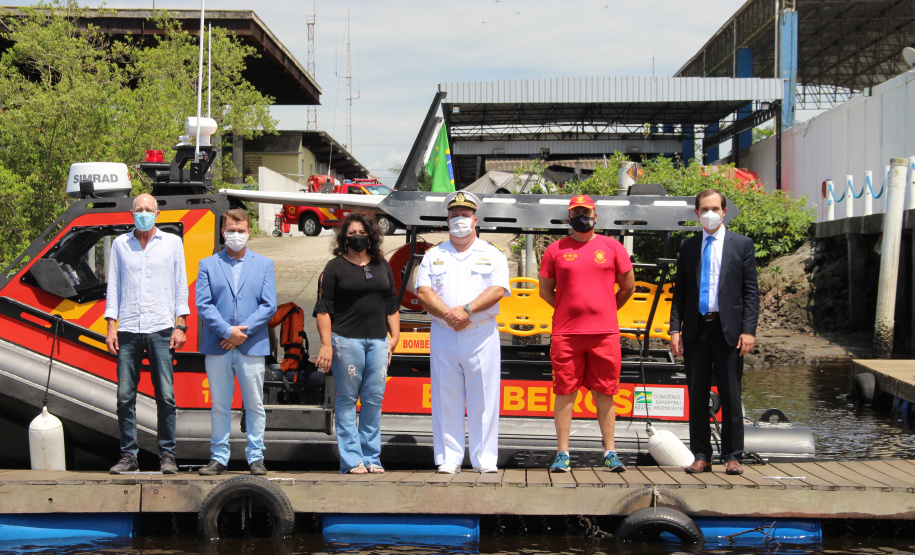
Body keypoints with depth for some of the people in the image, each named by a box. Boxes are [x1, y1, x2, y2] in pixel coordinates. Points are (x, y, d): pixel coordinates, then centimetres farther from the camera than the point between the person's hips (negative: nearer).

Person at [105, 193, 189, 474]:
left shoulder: (172, 242, 10)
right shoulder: (120, 243, 13)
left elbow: (180, 285, 9)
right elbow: (113, 286, 13)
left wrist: (180, 326, 0)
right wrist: (111, 327, 4)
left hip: (161, 329, -1)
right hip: (128, 330, 1)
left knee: (166, 396, -5)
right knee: (125, 396, -1)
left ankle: (167, 455, 4)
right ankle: (128, 456, 8)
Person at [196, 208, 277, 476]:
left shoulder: (263, 264, 10)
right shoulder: (208, 265, 10)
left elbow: (269, 305, 2)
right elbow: (203, 305, 0)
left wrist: (242, 332, -9)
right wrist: (227, 331, -12)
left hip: (252, 345, 0)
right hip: (216, 347, 0)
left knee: (255, 405, 3)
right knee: (219, 406, 6)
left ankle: (255, 457, 11)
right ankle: (219, 458, 14)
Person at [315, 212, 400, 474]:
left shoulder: (382, 266, 15)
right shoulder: (335, 267, 2)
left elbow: (392, 305, 20)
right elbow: (323, 308, -2)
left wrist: (395, 336, 11)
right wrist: (326, 344, -9)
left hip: (378, 340, 4)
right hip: (346, 339, -4)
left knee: (374, 399, 4)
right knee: (347, 399, -1)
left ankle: (371, 457, 11)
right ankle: (351, 460, 3)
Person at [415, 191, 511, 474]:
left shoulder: (492, 255, 9)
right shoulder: (433, 255, 13)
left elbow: (498, 290, -5)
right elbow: (423, 291, 1)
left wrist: (467, 309, -18)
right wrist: (448, 314, -15)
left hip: (482, 335, -1)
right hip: (443, 335, 2)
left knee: (483, 398, -2)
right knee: (446, 398, 2)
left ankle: (485, 458, 4)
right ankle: (449, 458, 7)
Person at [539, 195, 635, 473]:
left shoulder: (612, 247, 8)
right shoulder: (556, 249, 8)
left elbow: (628, 287, 13)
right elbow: (545, 289, 12)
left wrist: (605, 311, 13)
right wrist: (569, 311, 9)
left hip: (605, 332, 0)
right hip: (565, 333, 0)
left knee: (604, 393, 3)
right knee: (565, 393, 1)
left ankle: (610, 452, 10)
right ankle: (562, 453, 7)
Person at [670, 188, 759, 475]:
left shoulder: (742, 244, 5)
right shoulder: (688, 246, 11)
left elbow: (751, 291, 1)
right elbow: (680, 291, 11)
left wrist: (748, 330, -8)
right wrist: (675, 328, 0)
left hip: (728, 329, -2)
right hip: (695, 329, 2)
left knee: (731, 396, 2)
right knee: (697, 396, 5)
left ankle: (732, 457, 10)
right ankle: (701, 456, 13)